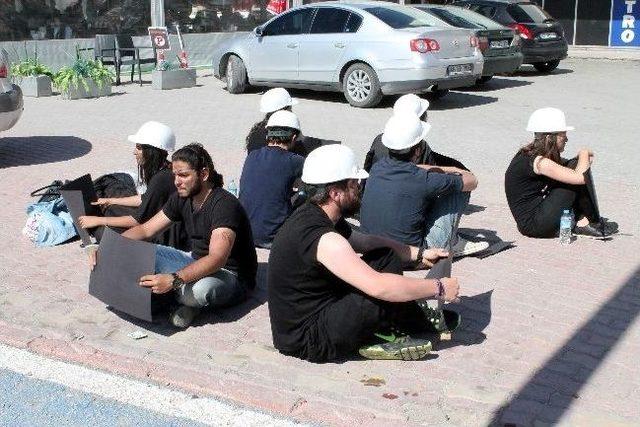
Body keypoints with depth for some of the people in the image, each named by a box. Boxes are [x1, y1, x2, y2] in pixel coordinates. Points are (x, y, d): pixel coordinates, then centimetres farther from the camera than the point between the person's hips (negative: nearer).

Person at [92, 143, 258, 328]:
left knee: (197, 289, -41)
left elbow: (217, 259, -38)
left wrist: (173, 280, -49)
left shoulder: (224, 204, -26)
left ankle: (190, 302, -5)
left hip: (233, 277, -7)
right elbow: (145, 229, 5)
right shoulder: (181, 198, 0)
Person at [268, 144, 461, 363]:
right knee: (388, 291, -21)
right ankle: (423, 325, 9)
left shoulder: (312, 215, 3)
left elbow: (367, 242, 20)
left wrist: (420, 254, 12)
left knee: (386, 257, 8)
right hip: (307, 343, -10)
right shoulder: (322, 238, -28)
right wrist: (439, 288, -20)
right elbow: (379, 287, -33)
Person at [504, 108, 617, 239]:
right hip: (534, 225, -10)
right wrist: (584, 154, -4)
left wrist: (585, 158, -1)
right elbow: (579, 177, -23)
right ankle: (594, 223, 6)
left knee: (575, 167, 8)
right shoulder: (539, 162, -21)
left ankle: (582, 222, 5)